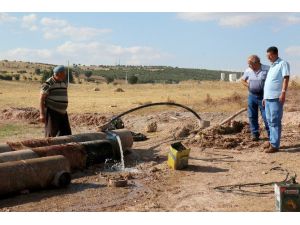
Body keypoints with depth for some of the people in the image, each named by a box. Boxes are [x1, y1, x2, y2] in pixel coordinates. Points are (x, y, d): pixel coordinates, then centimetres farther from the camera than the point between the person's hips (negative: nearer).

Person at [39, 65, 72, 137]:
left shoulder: (64, 83, 11)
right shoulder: (48, 84, -11)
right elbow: (41, 99, -12)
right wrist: (42, 114, -17)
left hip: (63, 113, 7)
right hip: (52, 113, -7)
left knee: (66, 134, 8)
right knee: (51, 134, -3)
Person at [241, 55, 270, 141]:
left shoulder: (267, 69, -9)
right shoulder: (248, 71, 3)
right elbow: (242, 80, 18)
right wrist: (248, 85, 1)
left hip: (263, 96, -4)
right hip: (252, 96, 4)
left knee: (266, 116, -3)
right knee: (252, 116, 6)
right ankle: (255, 134, 16)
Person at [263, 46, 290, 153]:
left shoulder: (283, 63, -3)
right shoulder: (272, 66, 22)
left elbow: (286, 78, -12)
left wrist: (283, 92, -23)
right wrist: (265, 97, 23)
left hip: (276, 97, -9)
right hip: (268, 97, 9)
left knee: (275, 121, -9)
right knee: (270, 120, 13)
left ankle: (275, 145, -8)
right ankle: (272, 140, 22)